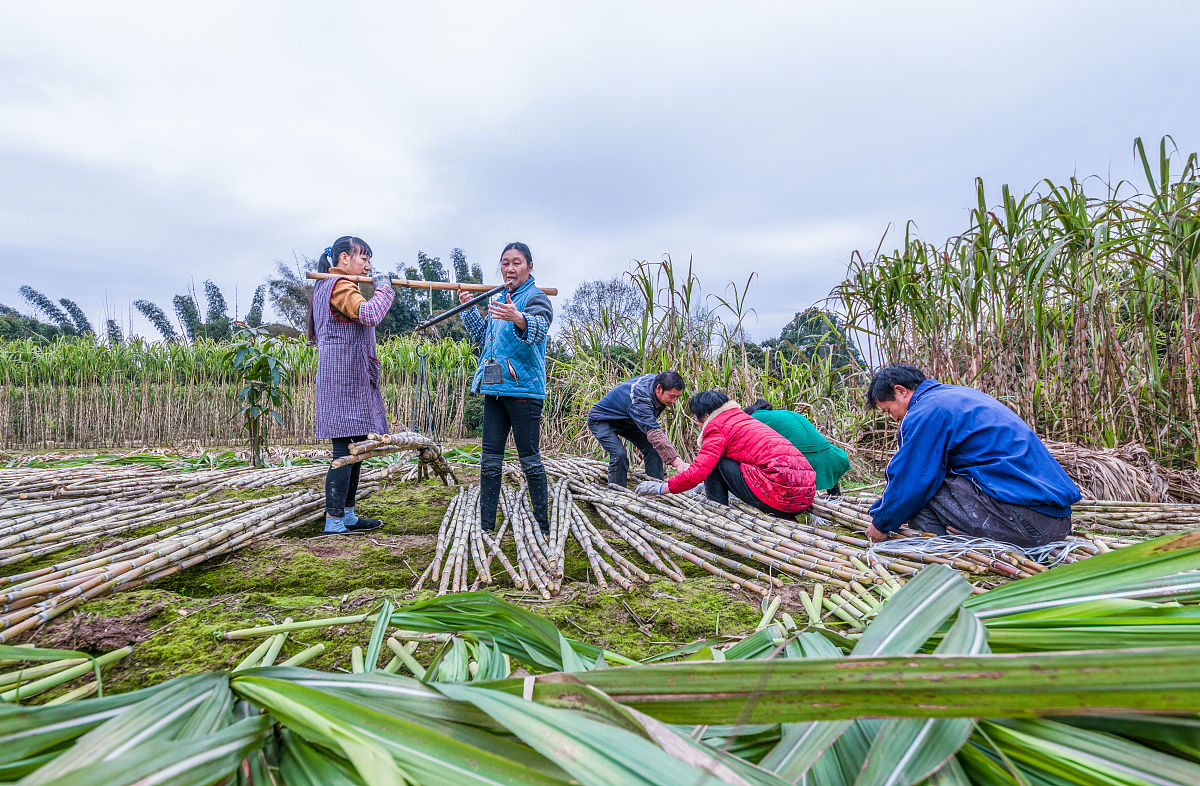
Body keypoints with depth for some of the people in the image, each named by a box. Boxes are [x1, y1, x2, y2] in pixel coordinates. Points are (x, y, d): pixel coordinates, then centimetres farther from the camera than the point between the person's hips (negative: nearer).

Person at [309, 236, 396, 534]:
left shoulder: (324, 285, 24)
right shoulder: (340, 285, -9)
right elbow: (369, 314, -25)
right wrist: (382, 287, -7)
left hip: (352, 377, 11)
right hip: (344, 376, -11)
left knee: (354, 445, 11)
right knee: (345, 448, -10)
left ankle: (347, 515, 17)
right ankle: (334, 520, -6)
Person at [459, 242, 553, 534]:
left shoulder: (535, 297, -5)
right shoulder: (499, 301, 18)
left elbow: (540, 326, -27)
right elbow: (483, 336, 31)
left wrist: (519, 319, -48)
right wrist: (469, 309, 19)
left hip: (524, 388, -7)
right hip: (494, 388, 8)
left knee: (530, 459, -2)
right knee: (490, 459, 9)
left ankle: (543, 527, 10)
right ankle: (486, 525, 18)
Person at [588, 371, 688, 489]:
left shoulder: (658, 380, -15)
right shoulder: (640, 400, -42)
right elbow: (653, 434, -54)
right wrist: (677, 462, -61)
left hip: (627, 420, 8)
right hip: (601, 419, -8)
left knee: (653, 449, -4)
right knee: (620, 454, -28)